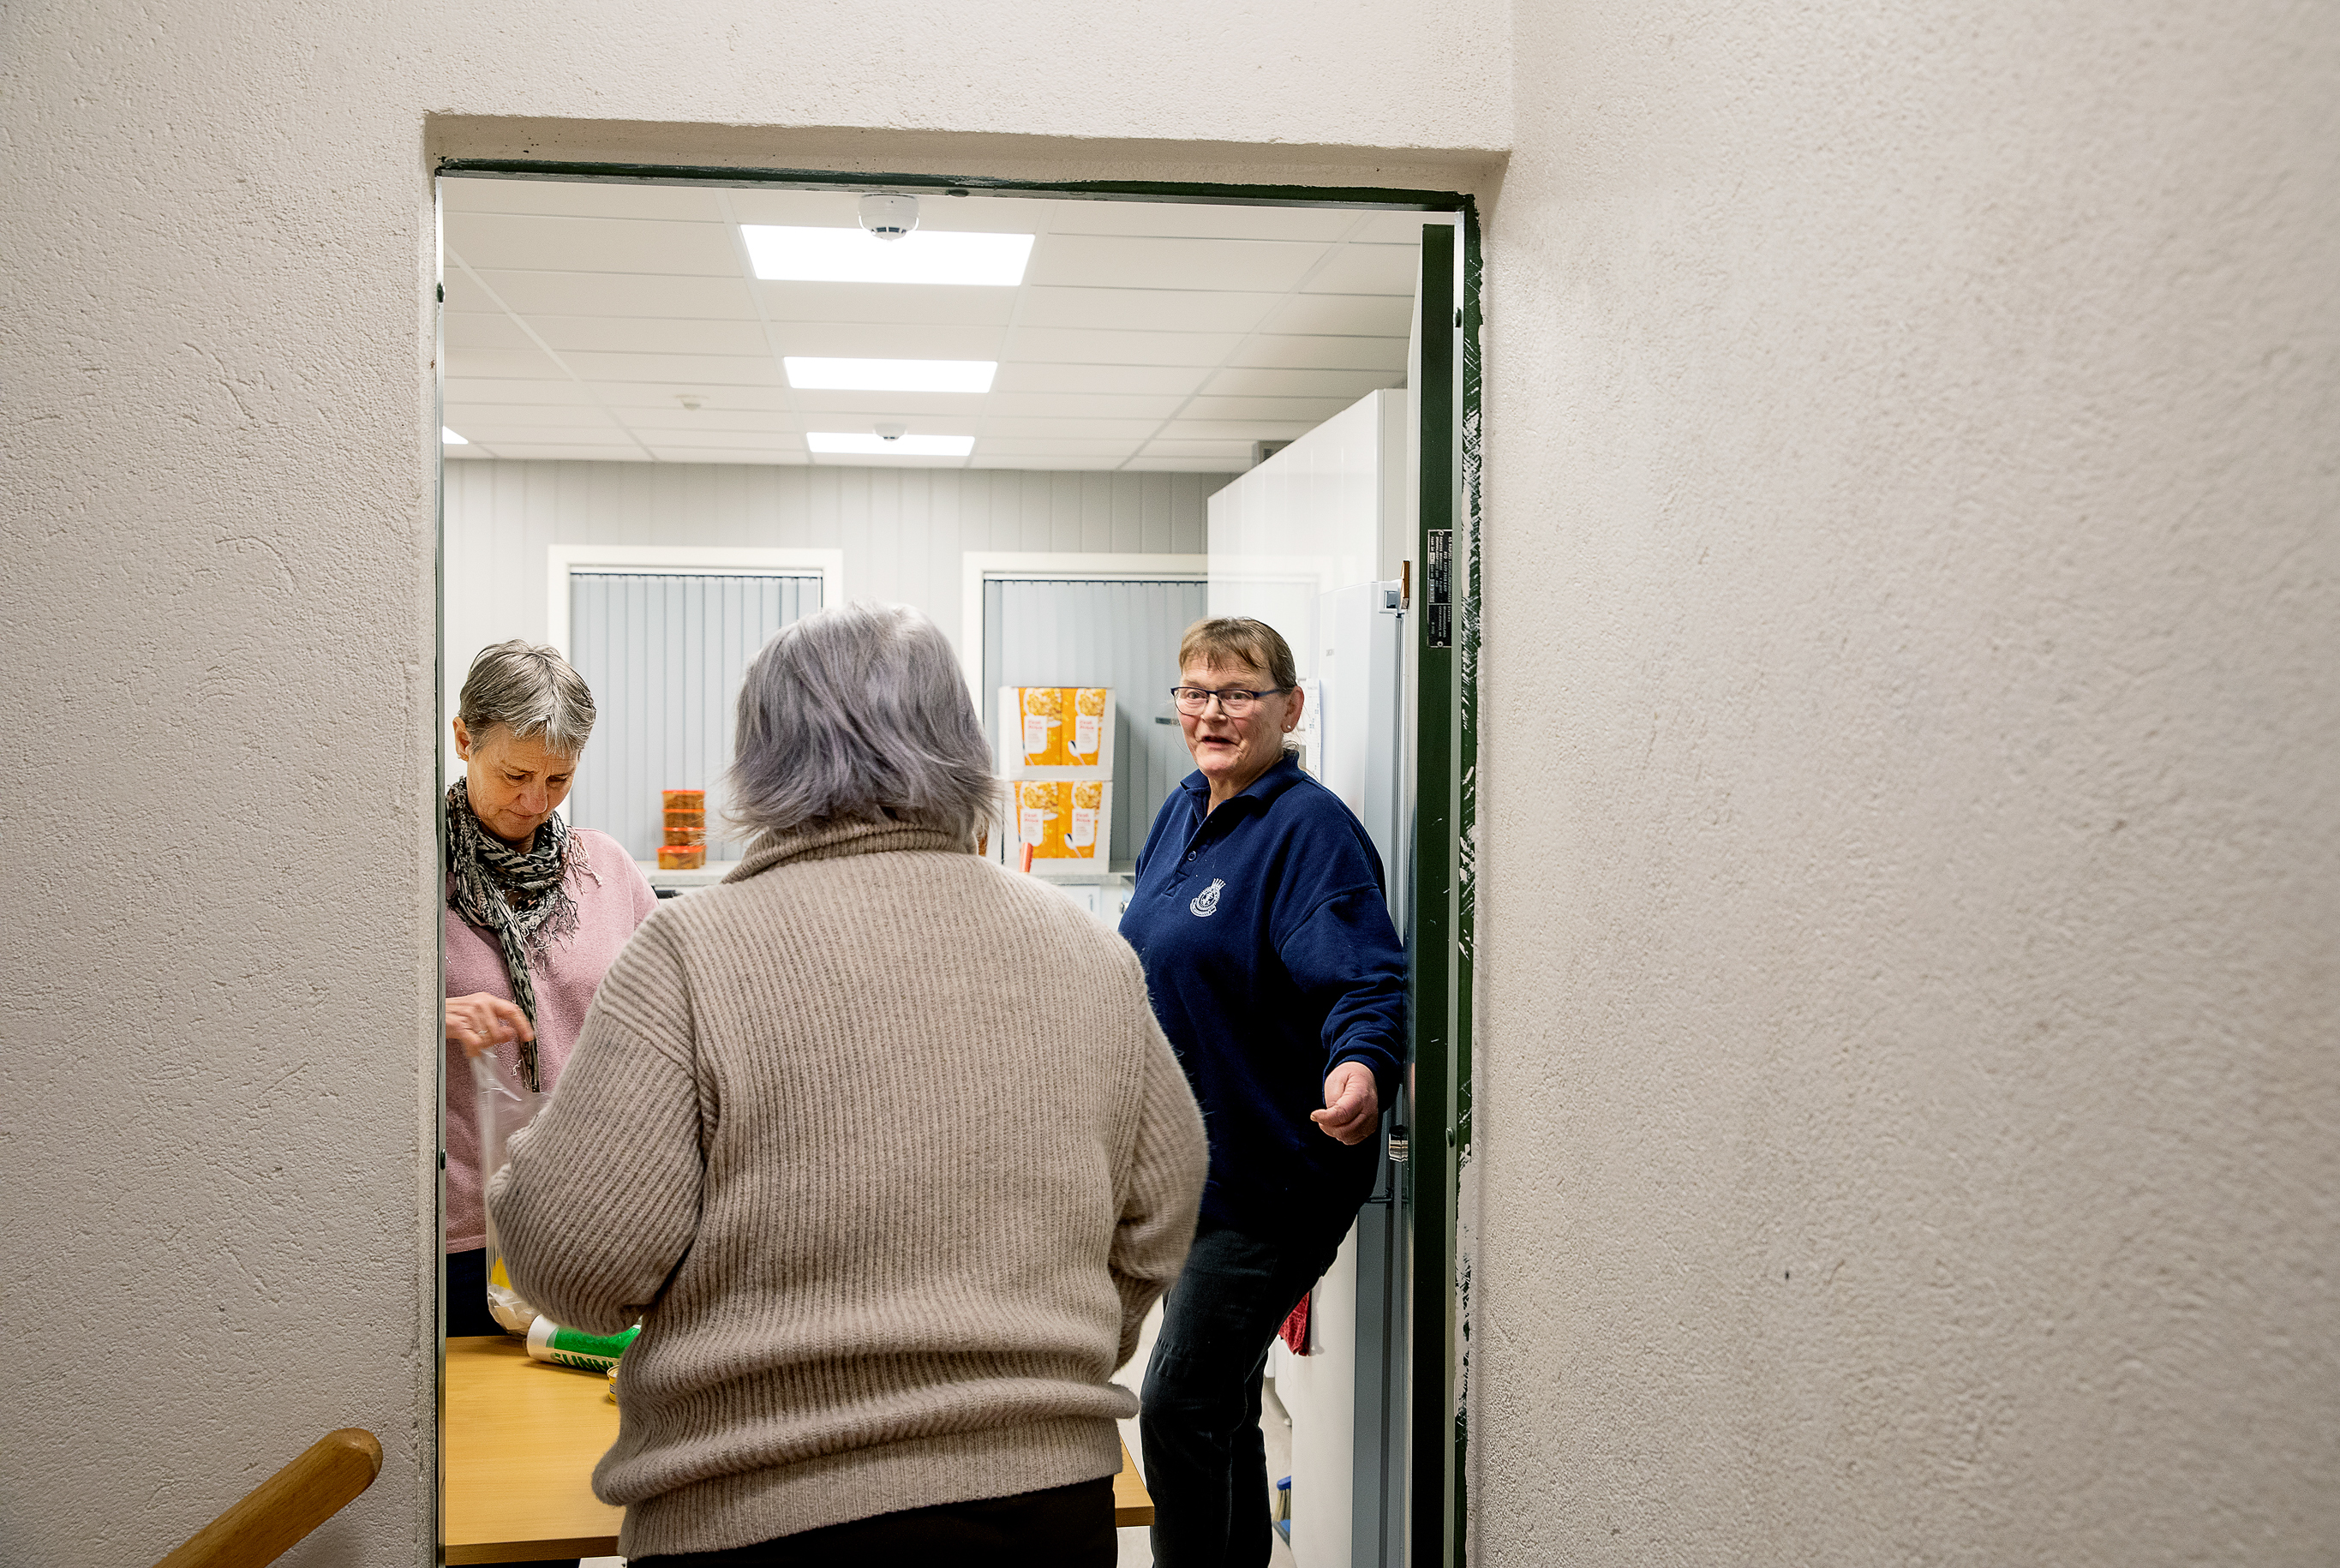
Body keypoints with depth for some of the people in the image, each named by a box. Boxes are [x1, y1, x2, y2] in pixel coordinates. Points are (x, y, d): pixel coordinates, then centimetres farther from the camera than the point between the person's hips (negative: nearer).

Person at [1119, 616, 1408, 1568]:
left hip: (1269, 1173, -9)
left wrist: (1362, 1066, -46)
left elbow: (1364, 982, -26)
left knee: (1179, 1407, -7)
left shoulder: (1310, 829, -17)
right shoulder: (1183, 813, 9)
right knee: (1220, 1404, 18)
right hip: (1188, 1165, 9)